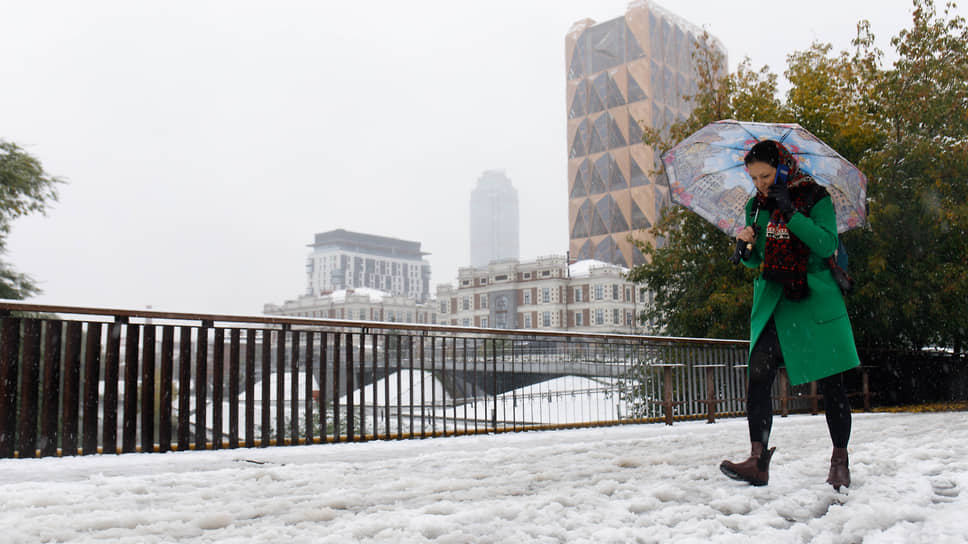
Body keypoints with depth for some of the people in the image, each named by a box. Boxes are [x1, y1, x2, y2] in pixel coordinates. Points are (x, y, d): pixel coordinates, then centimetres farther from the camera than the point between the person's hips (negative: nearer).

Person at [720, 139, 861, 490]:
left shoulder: (815, 198, -2)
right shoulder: (756, 206, 11)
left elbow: (826, 245, -16)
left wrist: (790, 211, -20)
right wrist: (747, 245, -6)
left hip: (815, 300, -3)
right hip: (772, 302, 4)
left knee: (830, 381, 2)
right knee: (759, 373, -13)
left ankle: (840, 462, 16)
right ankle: (758, 460, -13)